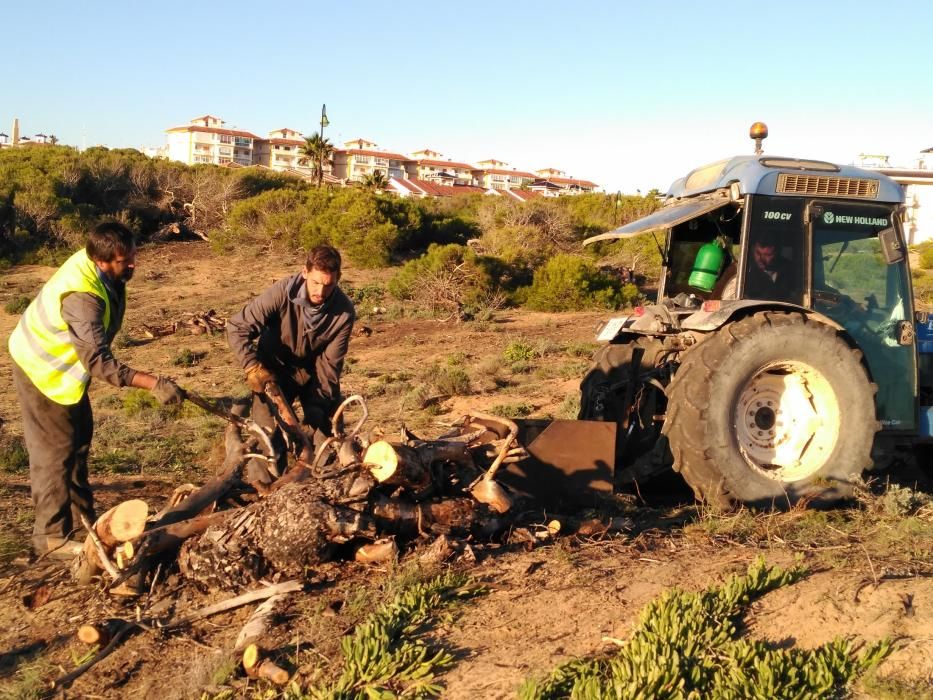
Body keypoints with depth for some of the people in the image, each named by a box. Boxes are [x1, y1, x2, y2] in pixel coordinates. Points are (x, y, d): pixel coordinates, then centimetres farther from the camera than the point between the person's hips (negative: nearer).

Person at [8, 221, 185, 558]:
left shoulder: (95, 265, -11)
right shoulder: (82, 297, -38)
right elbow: (99, 362, -44)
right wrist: (153, 383, -50)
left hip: (64, 362, 9)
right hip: (43, 368, -9)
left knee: (79, 435, 18)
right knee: (55, 449, -2)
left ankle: (80, 515, 33)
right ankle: (52, 535, 9)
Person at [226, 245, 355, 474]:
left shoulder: (344, 312, -23)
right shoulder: (282, 292, -28)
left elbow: (329, 366, -17)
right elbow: (237, 327, -23)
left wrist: (316, 411, -21)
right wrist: (253, 367, -34)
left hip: (313, 371, 2)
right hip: (276, 369, -1)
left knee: (327, 429, -3)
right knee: (269, 432, -8)